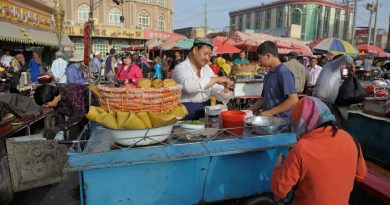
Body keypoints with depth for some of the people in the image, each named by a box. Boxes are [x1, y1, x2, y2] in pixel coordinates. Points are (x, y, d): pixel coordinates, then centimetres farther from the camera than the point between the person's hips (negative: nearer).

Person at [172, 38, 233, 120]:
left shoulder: (207, 68, 14)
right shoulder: (180, 68, -10)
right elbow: (189, 86, -31)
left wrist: (223, 90, -9)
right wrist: (216, 79, -29)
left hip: (205, 109, 6)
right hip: (187, 111, -6)